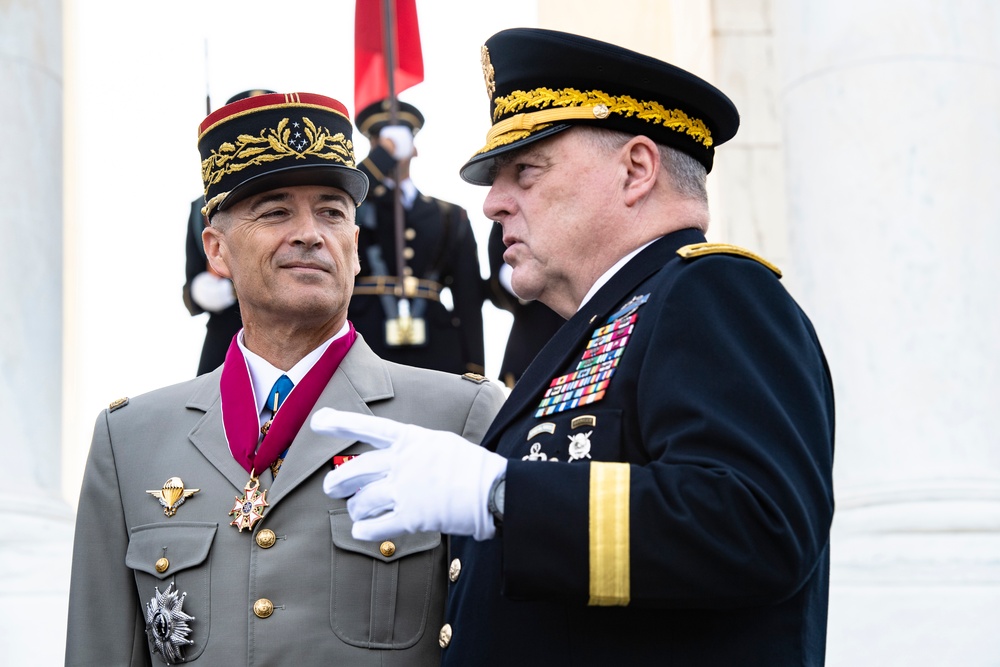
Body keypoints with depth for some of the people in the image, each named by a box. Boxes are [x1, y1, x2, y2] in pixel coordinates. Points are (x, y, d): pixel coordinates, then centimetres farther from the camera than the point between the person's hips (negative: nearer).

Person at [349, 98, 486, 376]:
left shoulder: (451, 217, 18)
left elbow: (469, 304, 12)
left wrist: (475, 377, 5)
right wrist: (385, 153, -3)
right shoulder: (357, 207, 14)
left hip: (435, 354, 2)